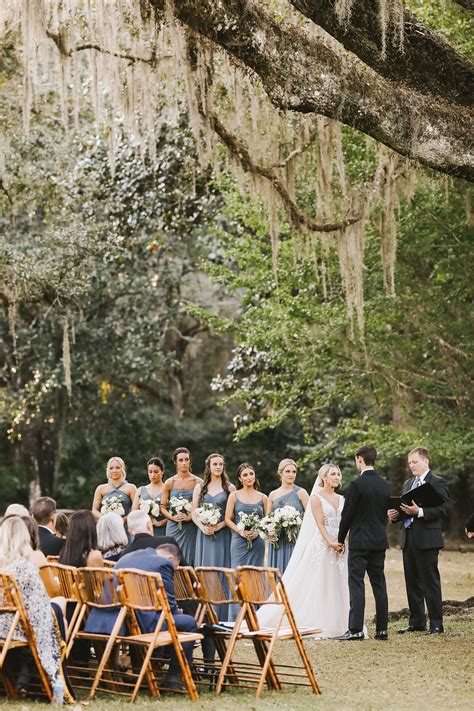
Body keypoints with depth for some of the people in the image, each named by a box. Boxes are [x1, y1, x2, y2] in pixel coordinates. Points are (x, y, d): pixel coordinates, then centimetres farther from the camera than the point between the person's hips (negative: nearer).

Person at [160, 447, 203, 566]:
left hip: (191, 528, -1)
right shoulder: (169, 483, 6)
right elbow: (163, 507, 7)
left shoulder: (198, 482, 2)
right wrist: (173, 517, -10)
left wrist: (190, 516, -13)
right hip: (174, 527, 1)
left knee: (189, 560, -3)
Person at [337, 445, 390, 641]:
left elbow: (347, 514, -9)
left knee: (356, 584, -5)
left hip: (360, 541, -6)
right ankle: (382, 628, 10)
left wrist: (341, 539, 3)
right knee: (379, 584, 9)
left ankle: (356, 629, -10)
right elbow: (385, 513, 13)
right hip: (380, 541, 6)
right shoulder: (385, 485, 7)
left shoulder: (357, 484, -13)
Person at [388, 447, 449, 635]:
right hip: (408, 539, 8)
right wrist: (395, 515, 1)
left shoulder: (437, 483, -5)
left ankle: (436, 624, -1)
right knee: (412, 582, 11)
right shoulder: (408, 483, 19)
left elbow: (442, 509, -14)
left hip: (427, 539, -8)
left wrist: (419, 512, -24)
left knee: (430, 582, -5)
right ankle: (416, 622, 19)